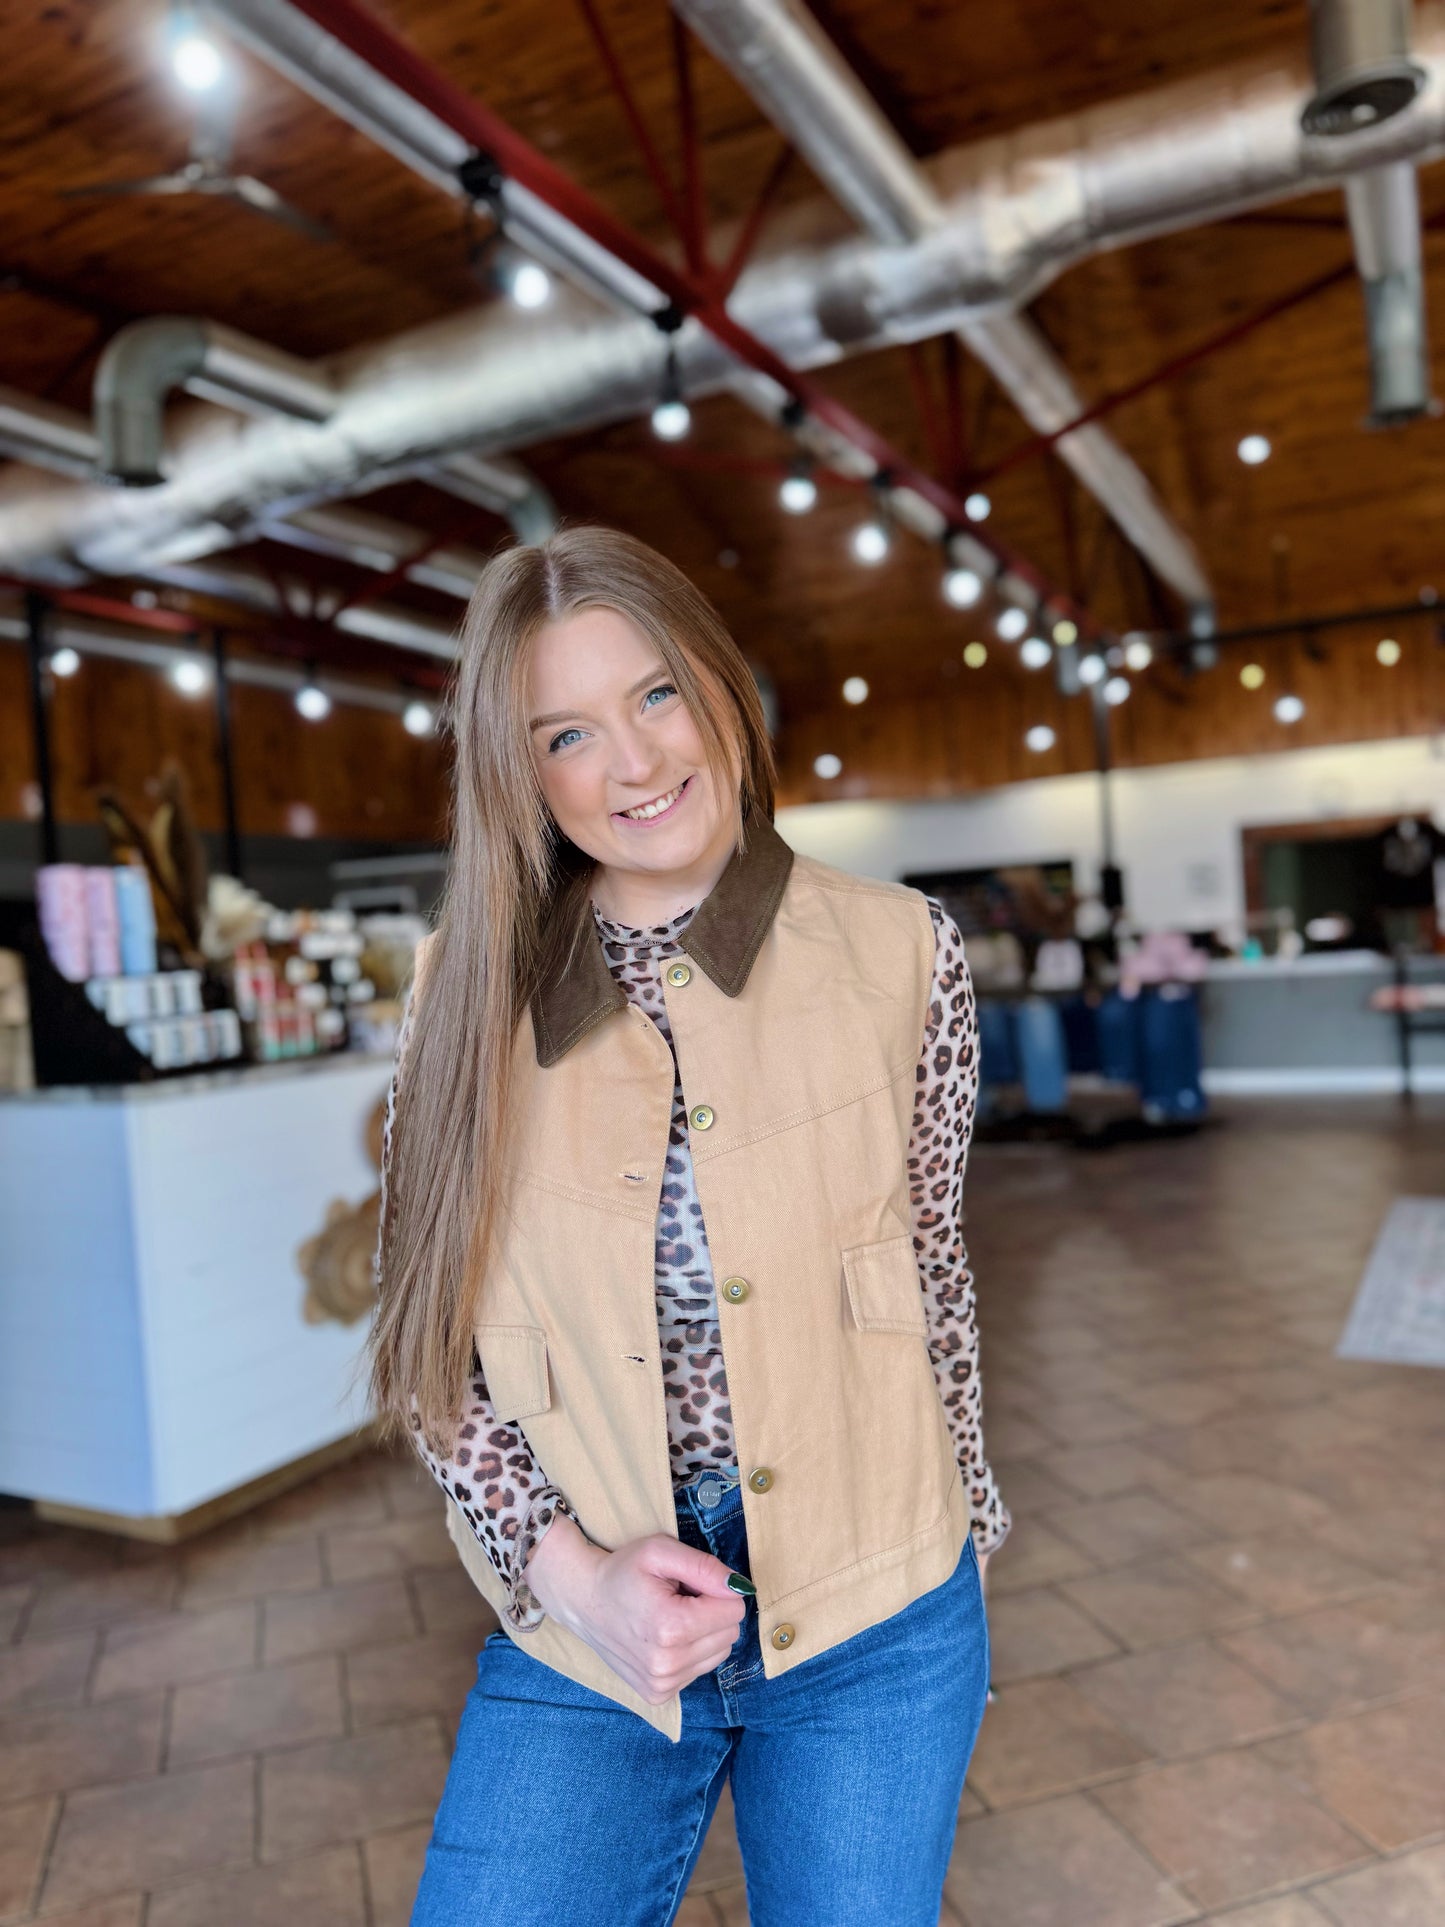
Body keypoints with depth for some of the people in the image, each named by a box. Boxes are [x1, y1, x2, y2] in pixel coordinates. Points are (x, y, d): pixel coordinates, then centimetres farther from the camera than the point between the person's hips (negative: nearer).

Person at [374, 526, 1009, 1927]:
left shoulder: (896, 950, -8)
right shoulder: (468, 990, -6)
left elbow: (929, 1257, 2)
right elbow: (427, 1340, -2)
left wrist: (961, 1519, 12)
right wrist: (570, 1570, -12)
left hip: (879, 1622, 0)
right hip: (579, 1636, 1)